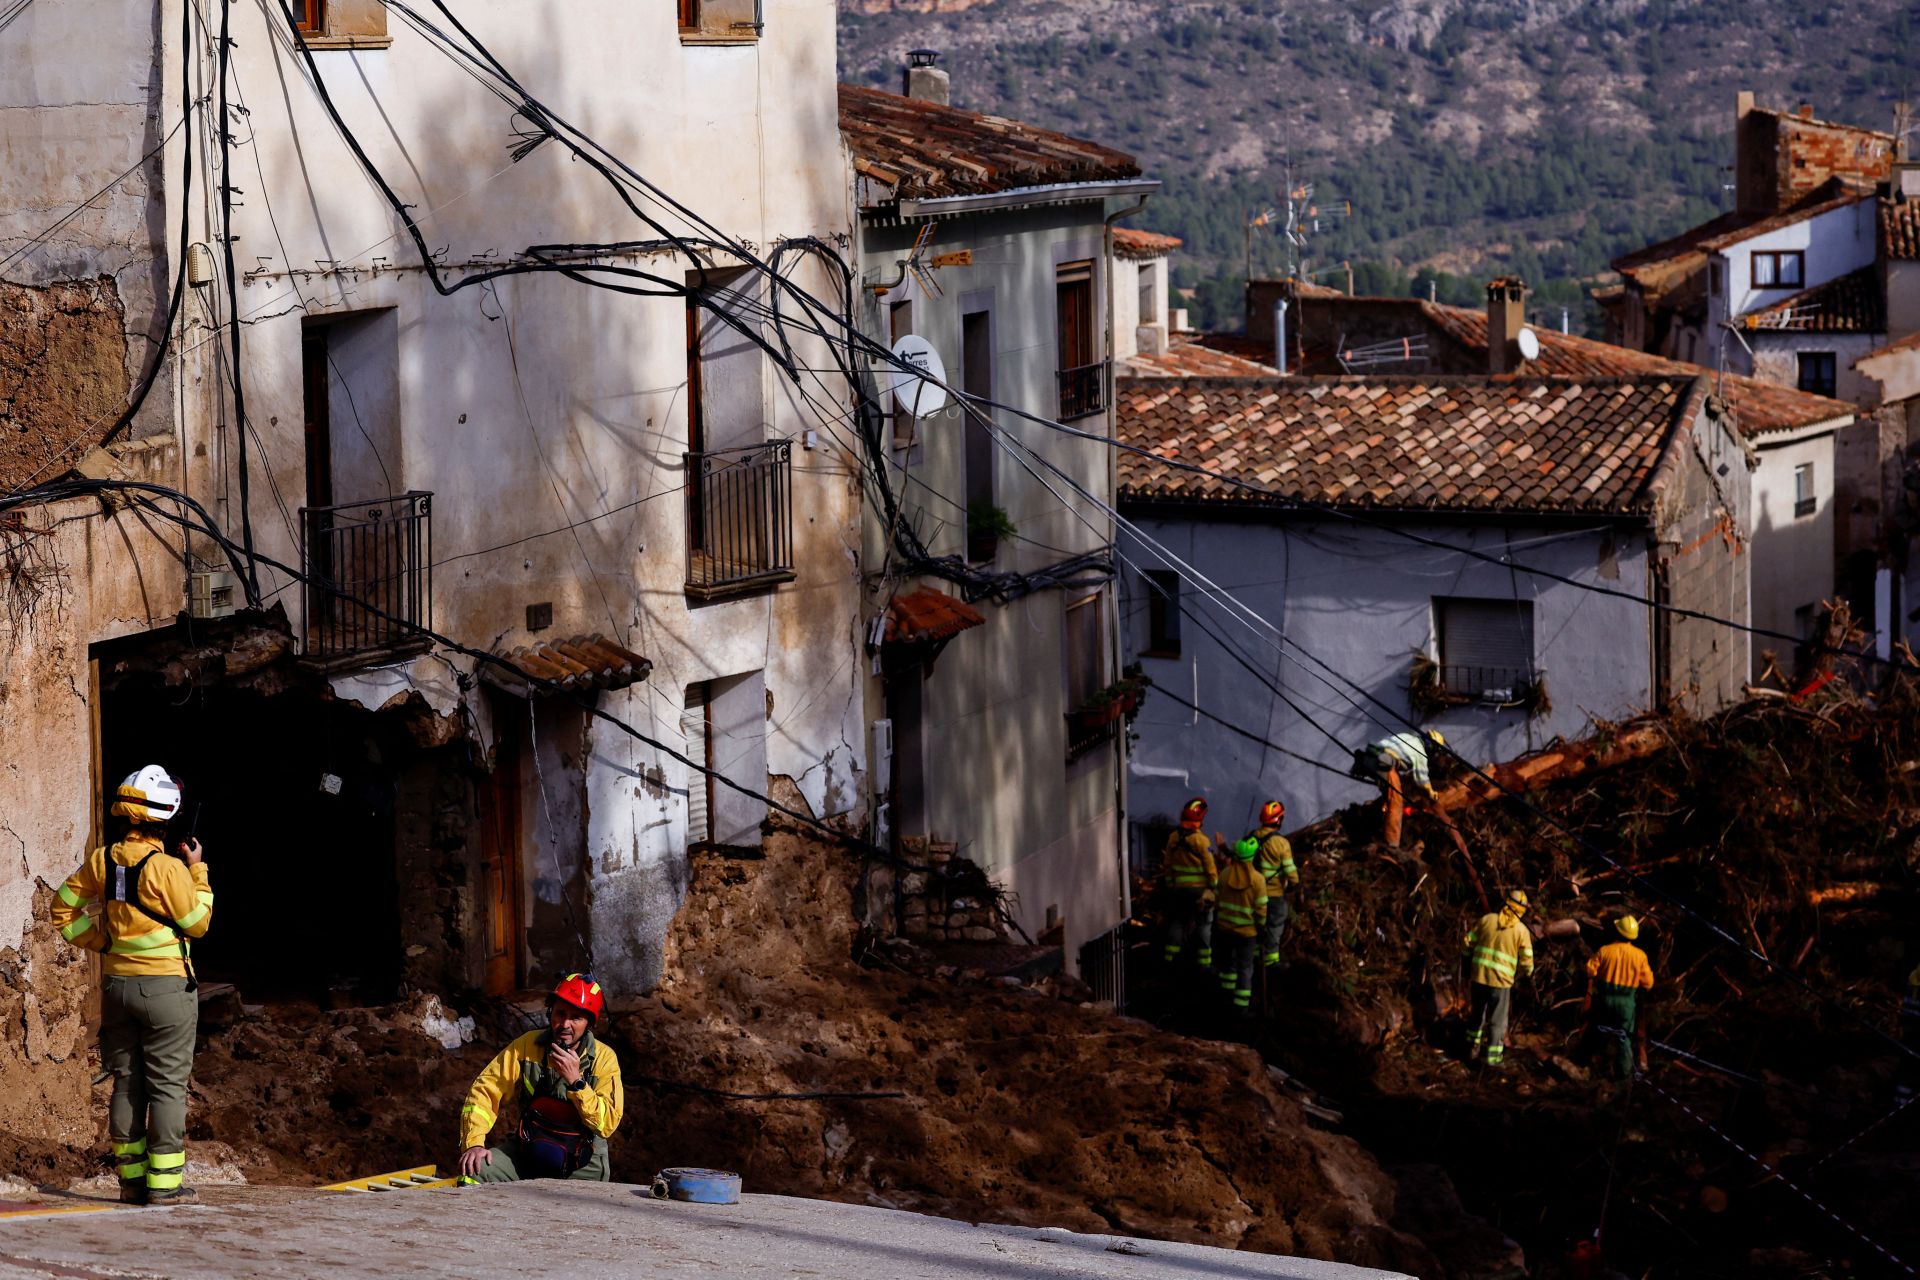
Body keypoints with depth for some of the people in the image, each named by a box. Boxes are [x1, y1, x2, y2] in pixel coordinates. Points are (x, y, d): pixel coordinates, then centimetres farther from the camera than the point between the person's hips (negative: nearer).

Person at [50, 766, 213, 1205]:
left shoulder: (102, 860, 2)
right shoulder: (168, 868, -16)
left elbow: (63, 910, 9)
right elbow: (198, 923, -6)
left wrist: (100, 942, 12)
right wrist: (198, 871, 2)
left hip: (117, 983, 6)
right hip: (165, 987, -6)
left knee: (127, 1083, 11)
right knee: (168, 1086, 0)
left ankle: (131, 1178, 13)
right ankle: (164, 1182, -1)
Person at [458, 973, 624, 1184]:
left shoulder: (604, 1059, -6)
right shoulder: (526, 1046, -1)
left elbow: (607, 1124, -15)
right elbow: (484, 1093, -3)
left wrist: (576, 1081, -24)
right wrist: (474, 1143, -17)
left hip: (581, 1165, -1)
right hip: (524, 1153, 1)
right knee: (474, 1171, -23)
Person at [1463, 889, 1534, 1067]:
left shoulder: (1487, 919, 1)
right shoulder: (1521, 931, -6)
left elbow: (1469, 942, 5)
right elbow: (1526, 961, -5)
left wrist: (1470, 959, 24)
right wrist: (1527, 973, 16)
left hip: (1479, 975, 3)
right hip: (1501, 979, -3)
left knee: (1477, 1013, 21)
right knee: (1497, 1020, 7)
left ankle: (1472, 1047, 31)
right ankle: (1493, 1057, 7)